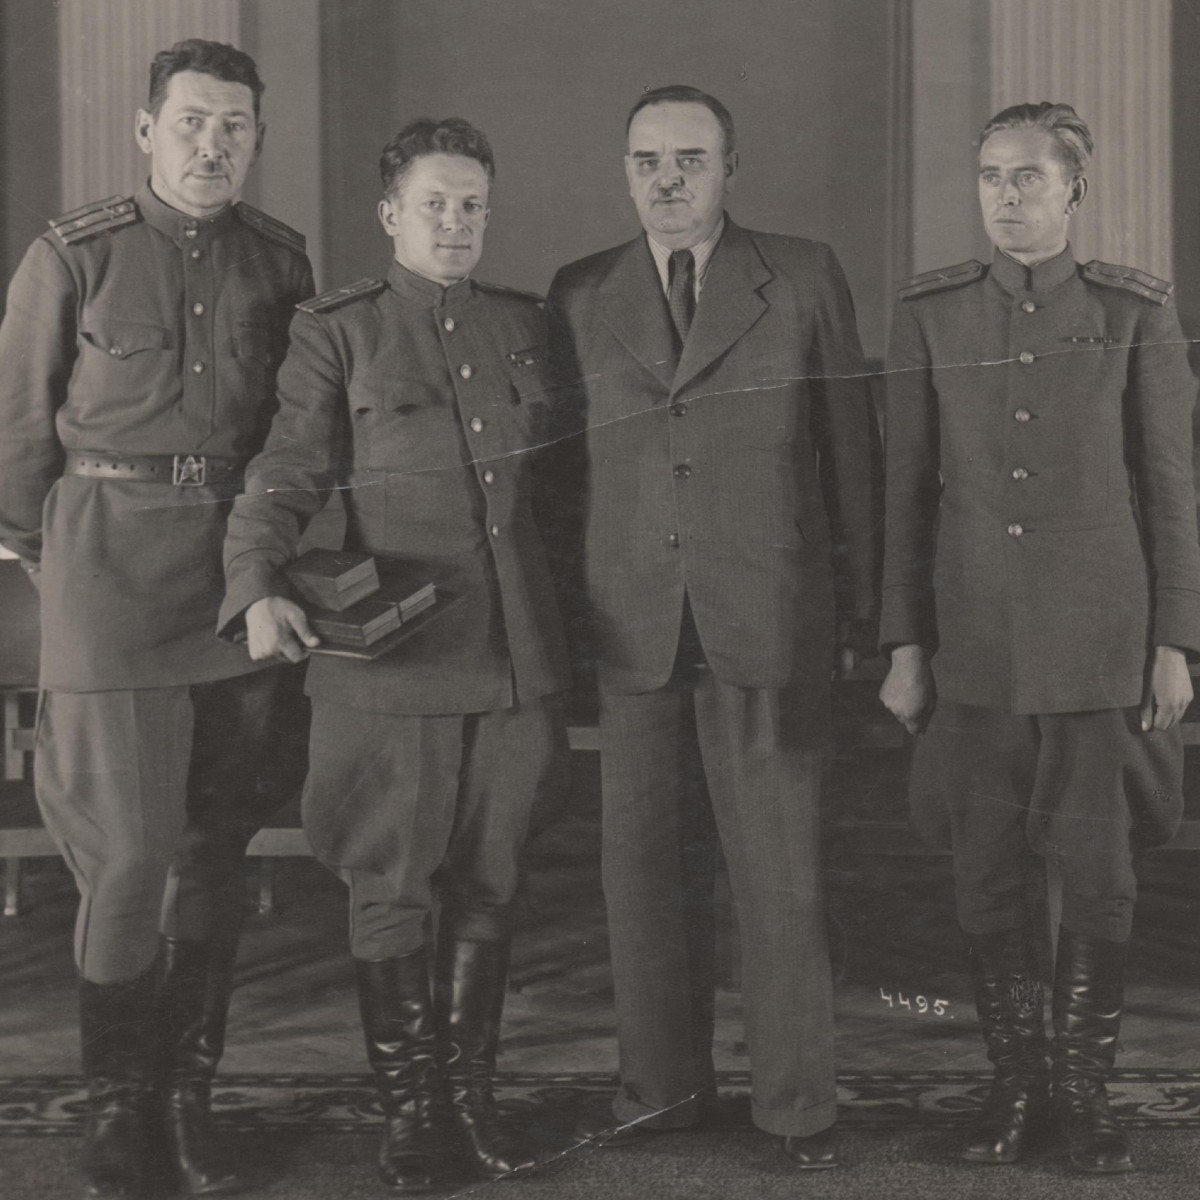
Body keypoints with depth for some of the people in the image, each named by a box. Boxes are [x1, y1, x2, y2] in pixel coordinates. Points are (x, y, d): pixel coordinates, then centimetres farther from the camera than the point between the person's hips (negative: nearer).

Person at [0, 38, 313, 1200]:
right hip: (111, 565, -3)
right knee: (129, 843, -8)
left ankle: (186, 1092, 20)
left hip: (243, 568, 4)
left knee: (216, 842, 7)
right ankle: (115, 1101, 9)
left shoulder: (280, 260, 8)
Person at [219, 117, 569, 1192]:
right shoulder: (337, 332, 0)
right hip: (392, 656, -3)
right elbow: (285, 475, -6)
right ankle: (410, 1109, 17)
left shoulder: (526, 325, 12)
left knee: (489, 885, 10)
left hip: (517, 654, 4)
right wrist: (259, 589, -22)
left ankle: (472, 1094, 24)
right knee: (389, 892, 3)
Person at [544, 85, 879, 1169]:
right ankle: (662, 1084, 21)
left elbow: (851, 447, 6)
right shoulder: (581, 297, 10)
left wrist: (860, 608, 3)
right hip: (632, 625, 2)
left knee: (781, 868, 1)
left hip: (769, 624, -2)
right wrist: (561, 610, 7)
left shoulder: (805, 279, 5)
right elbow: (565, 460, 12)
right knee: (645, 864, 7)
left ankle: (797, 1101, 12)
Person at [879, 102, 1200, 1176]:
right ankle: (1016, 1080, 22)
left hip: (1101, 640, -1)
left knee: (1100, 876, 3)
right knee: (987, 875, 6)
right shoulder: (930, 312, 5)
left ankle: (1085, 1087, 19)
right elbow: (906, 487, 5)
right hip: (974, 641, 1)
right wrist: (903, 643, 3)